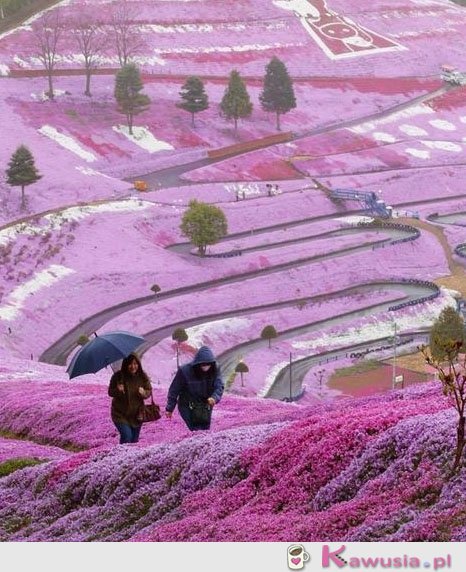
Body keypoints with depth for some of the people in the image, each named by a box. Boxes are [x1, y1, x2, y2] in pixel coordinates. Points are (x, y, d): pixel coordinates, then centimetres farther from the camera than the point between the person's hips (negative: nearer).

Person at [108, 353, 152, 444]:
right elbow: (110, 392, -4)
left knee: (134, 440, 11)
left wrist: (143, 393, -18)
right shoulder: (118, 376, -12)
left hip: (136, 414, 3)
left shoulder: (142, 377, -5)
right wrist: (118, 391, -26)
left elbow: (149, 391, 5)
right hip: (121, 414, -3)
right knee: (127, 436, -20)